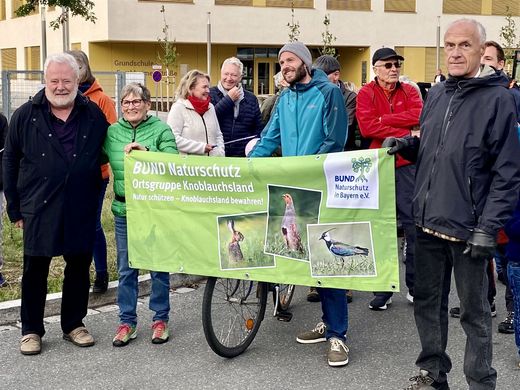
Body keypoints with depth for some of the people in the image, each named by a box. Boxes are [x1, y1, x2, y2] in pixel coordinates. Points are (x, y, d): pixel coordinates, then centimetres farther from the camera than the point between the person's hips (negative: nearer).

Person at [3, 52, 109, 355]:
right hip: (39, 209, -2)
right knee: (35, 270, 5)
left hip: (82, 209, 2)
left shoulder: (94, 115, 4)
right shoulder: (26, 116, 0)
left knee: (79, 268, 10)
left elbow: (106, 154, 15)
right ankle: (31, 330, 18)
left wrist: (96, 193, 6)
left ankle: (74, 324, 26)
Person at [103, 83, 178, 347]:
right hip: (123, 209, 3)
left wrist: (146, 152, -24)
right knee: (126, 268, 9)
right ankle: (127, 322, 19)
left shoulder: (161, 130, -4)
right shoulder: (112, 132, 5)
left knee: (159, 265, 8)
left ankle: (160, 319, 21)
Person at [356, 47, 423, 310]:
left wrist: (383, 120, -14)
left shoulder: (409, 91, 9)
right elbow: (366, 126, -14)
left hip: (407, 163, 1)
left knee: (413, 223, 2)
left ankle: (416, 286, 12)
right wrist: (406, 134, -14)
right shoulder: (366, 94, 2)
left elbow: (418, 116, -10)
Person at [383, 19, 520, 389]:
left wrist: (488, 228, -16)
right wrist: (405, 143, 2)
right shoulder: (437, 94, 10)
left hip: (468, 229, -6)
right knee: (428, 302, 15)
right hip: (429, 221, 6)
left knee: (474, 311, 5)